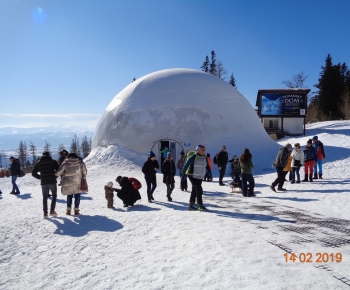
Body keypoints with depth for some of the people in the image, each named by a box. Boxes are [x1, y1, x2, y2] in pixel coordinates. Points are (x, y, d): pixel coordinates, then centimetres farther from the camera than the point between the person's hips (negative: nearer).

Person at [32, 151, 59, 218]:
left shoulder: (38, 163, 8)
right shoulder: (53, 161, -1)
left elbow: (33, 173, 7)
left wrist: (41, 177, 16)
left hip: (43, 182, 3)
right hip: (52, 181, -2)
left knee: (45, 197, 11)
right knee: (54, 195, 12)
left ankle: (45, 213, 8)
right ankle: (52, 211, 5)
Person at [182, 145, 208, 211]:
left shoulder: (205, 157, 4)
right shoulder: (194, 157, -17)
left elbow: (206, 166, 14)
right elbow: (187, 164, -18)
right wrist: (183, 173, -22)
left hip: (200, 177, 7)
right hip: (192, 176, -7)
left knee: (194, 191, 13)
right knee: (199, 189, -14)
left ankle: (191, 205, 22)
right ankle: (200, 205, -6)